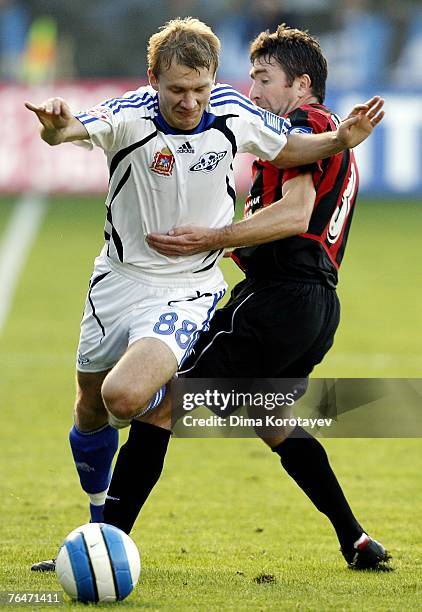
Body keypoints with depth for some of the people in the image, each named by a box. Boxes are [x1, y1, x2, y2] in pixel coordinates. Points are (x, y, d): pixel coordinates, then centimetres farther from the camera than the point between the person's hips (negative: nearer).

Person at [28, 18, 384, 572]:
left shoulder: (234, 112, -13)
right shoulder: (131, 115, -21)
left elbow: (285, 150, 7)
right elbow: (74, 130, -41)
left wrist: (339, 141, -11)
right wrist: (58, 128, -65)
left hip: (186, 291, -1)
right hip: (120, 277, 2)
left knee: (125, 397, -27)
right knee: (91, 407, 18)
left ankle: (158, 397, 11)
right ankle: (99, 523, 43)